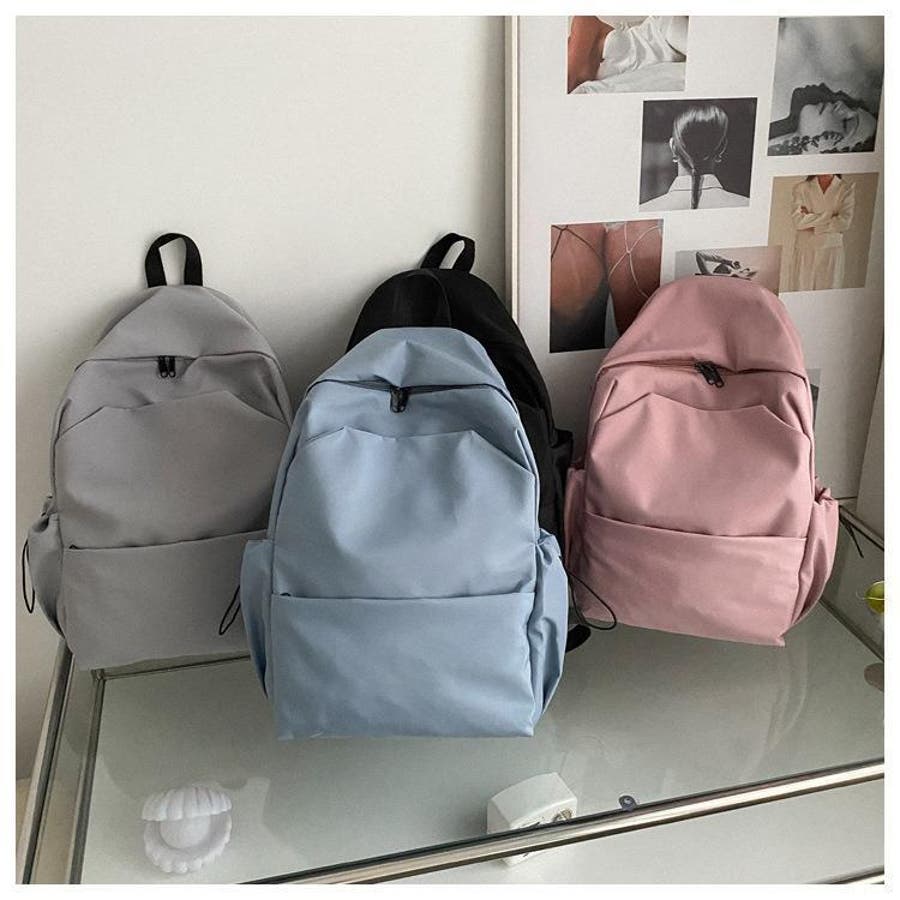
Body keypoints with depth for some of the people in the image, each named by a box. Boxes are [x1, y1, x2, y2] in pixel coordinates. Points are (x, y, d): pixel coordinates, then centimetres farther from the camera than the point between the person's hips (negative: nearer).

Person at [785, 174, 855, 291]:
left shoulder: (846, 190, 2)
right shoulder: (801, 188, 3)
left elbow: (845, 222, -9)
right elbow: (797, 220, -9)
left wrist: (813, 226, -9)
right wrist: (830, 215, -9)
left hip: (831, 252, 0)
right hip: (803, 252, 1)